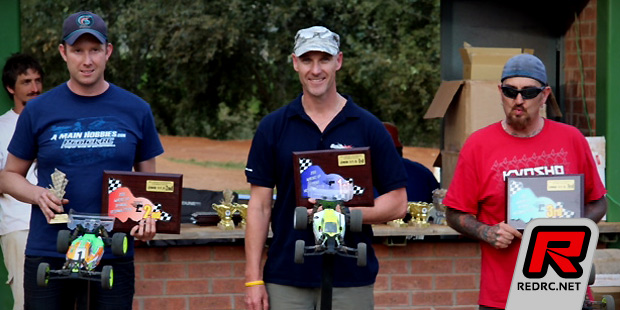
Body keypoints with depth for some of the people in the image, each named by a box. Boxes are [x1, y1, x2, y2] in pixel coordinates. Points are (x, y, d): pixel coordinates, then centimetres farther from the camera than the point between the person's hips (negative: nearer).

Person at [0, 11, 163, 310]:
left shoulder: (136, 111, 6)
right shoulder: (39, 111, 4)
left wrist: (147, 216, -9)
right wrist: (37, 194, -10)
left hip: (113, 259, 0)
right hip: (47, 255, 0)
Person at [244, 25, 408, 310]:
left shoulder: (367, 127, 2)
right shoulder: (273, 127, 5)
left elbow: (397, 203, 2)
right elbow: (259, 206, 4)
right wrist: (253, 279, -3)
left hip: (351, 279, -1)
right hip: (286, 280, 1)